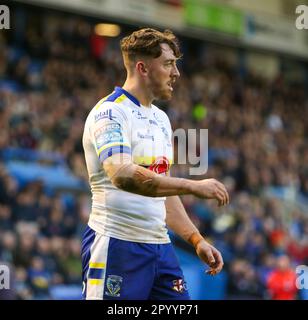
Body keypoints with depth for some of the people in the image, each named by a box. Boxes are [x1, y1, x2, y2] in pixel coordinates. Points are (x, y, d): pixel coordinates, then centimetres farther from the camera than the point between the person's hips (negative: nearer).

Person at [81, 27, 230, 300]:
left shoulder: (161, 119, 18)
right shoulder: (110, 112, -11)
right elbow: (123, 176, -28)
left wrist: (196, 240, 16)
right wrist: (194, 186, -27)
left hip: (160, 246, 8)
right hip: (117, 245, -8)